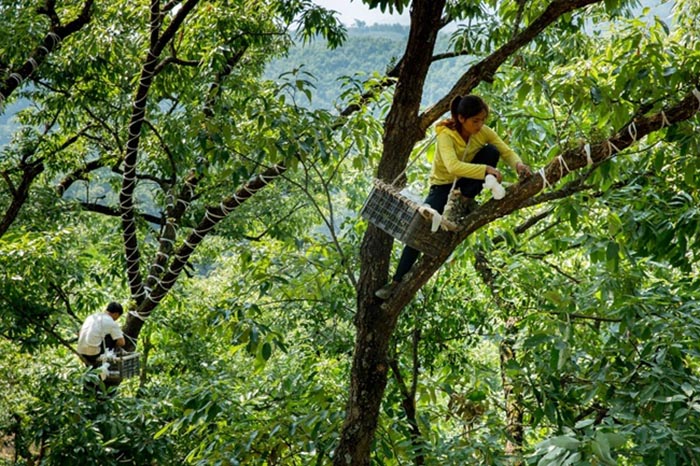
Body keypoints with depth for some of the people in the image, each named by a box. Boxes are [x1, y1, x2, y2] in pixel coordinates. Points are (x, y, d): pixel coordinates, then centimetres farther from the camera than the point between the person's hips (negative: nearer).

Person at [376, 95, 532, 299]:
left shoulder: (484, 132, -13)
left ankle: (463, 200, -16)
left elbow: (506, 151, -10)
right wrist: (486, 170, -53)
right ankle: (397, 281, -9)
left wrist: (518, 164, -34)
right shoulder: (446, 135, -27)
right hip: (443, 185, -3)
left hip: (468, 184, 3)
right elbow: (453, 166, -43)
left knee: (491, 151, -22)